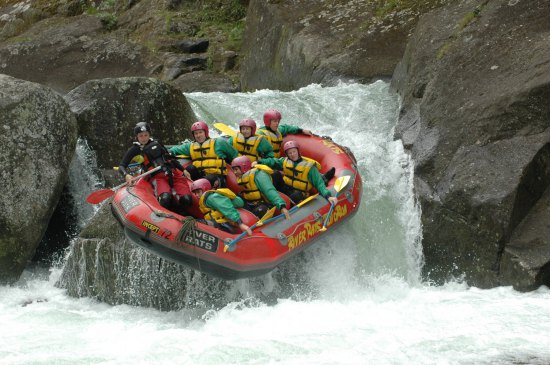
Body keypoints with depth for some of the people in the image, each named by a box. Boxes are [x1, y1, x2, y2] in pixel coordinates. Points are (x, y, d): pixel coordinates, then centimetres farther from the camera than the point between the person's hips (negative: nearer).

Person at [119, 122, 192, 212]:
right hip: (158, 178, -3)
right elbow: (121, 166, 6)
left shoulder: (156, 143, 21)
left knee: (186, 200, -25)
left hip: (174, 173, 4)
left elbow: (171, 158, 28)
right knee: (165, 198, -38)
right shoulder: (135, 149, 11)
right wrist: (126, 175, -16)